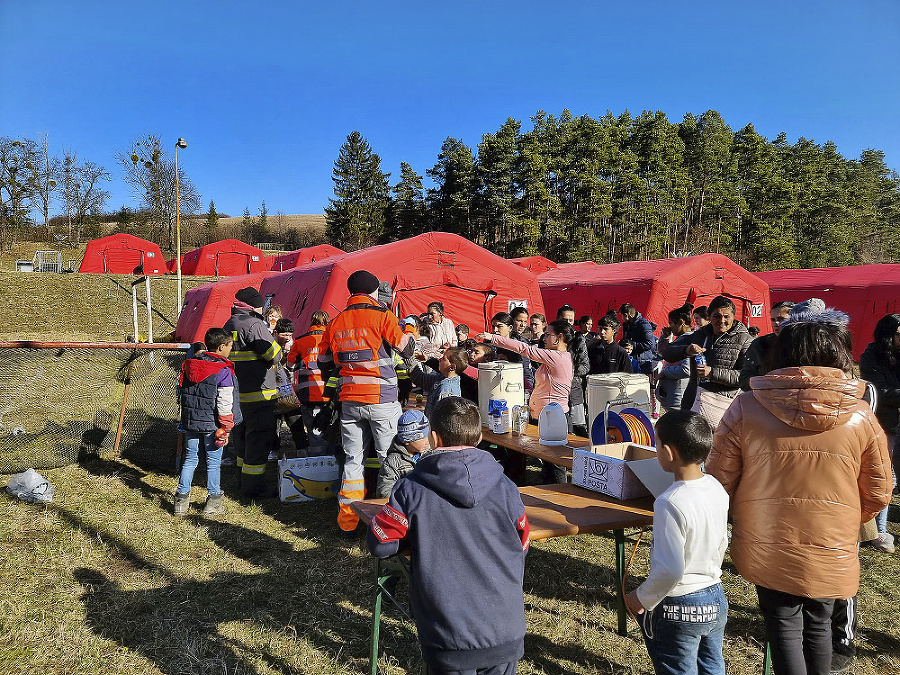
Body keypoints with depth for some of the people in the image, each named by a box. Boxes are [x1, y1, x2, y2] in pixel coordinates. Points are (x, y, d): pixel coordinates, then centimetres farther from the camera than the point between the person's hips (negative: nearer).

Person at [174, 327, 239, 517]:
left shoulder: (188, 365, 7)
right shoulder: (223, 371, -14)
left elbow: (181, 393, 14)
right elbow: (224, 404, -15)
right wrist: (225, 429, -8)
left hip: (190, 422, 6)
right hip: (211, 424, -5)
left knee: (190, 459, 15)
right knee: (213, 462, 6)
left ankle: (181, 501, 18)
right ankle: (213, 503, 14)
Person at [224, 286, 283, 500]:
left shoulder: (229, 325, 13)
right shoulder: (254, 325, -15)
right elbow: (274, 355, -17)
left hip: (237, 393, 9)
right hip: (258, 393, -9)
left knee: (242, 436, 19)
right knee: (260, 438, -3)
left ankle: (244, 481, 31)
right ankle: (254, 487, 1)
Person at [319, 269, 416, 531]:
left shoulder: (335, 323, 8)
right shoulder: (381, 315, -7)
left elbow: (324, 362, 13)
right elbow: (407, 348, -5)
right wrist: (409, 328, 14)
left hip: (349, 401, 5)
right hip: (382, 401, -5)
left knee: (352, 459, 12)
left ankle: (347, 520, 17)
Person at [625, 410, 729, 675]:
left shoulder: (669, 504, -29)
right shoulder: (716, 489, -5)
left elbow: (670, 569, -28)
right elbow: (721, 543, 9)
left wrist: (642, 598, -13)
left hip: (679, 609, -7)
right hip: (716, 599, 7)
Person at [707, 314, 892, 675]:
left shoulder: (745, 408, -14)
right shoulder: (860, 416, -9)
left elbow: (719, 481, -7)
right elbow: (878, 494, 2)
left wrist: (739, 518, 14)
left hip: (766, 549, -2)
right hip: (831, 553, 2)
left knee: (785, 626, 15)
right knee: (818, 625, 22)